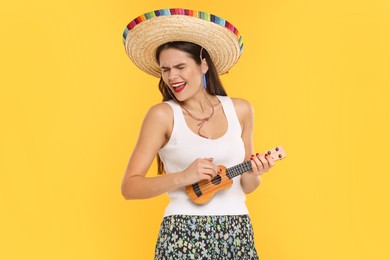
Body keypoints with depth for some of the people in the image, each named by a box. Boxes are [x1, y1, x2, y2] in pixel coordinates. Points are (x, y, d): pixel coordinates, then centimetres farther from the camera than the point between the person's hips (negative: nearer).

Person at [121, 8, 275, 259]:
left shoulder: (240, 110, 5)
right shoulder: (163, 115, -5)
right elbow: (129, 187, -9)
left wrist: (254, 174, -8)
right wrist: (182, 177, -21)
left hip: (238, 233, 3)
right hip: (184, 235, -3)